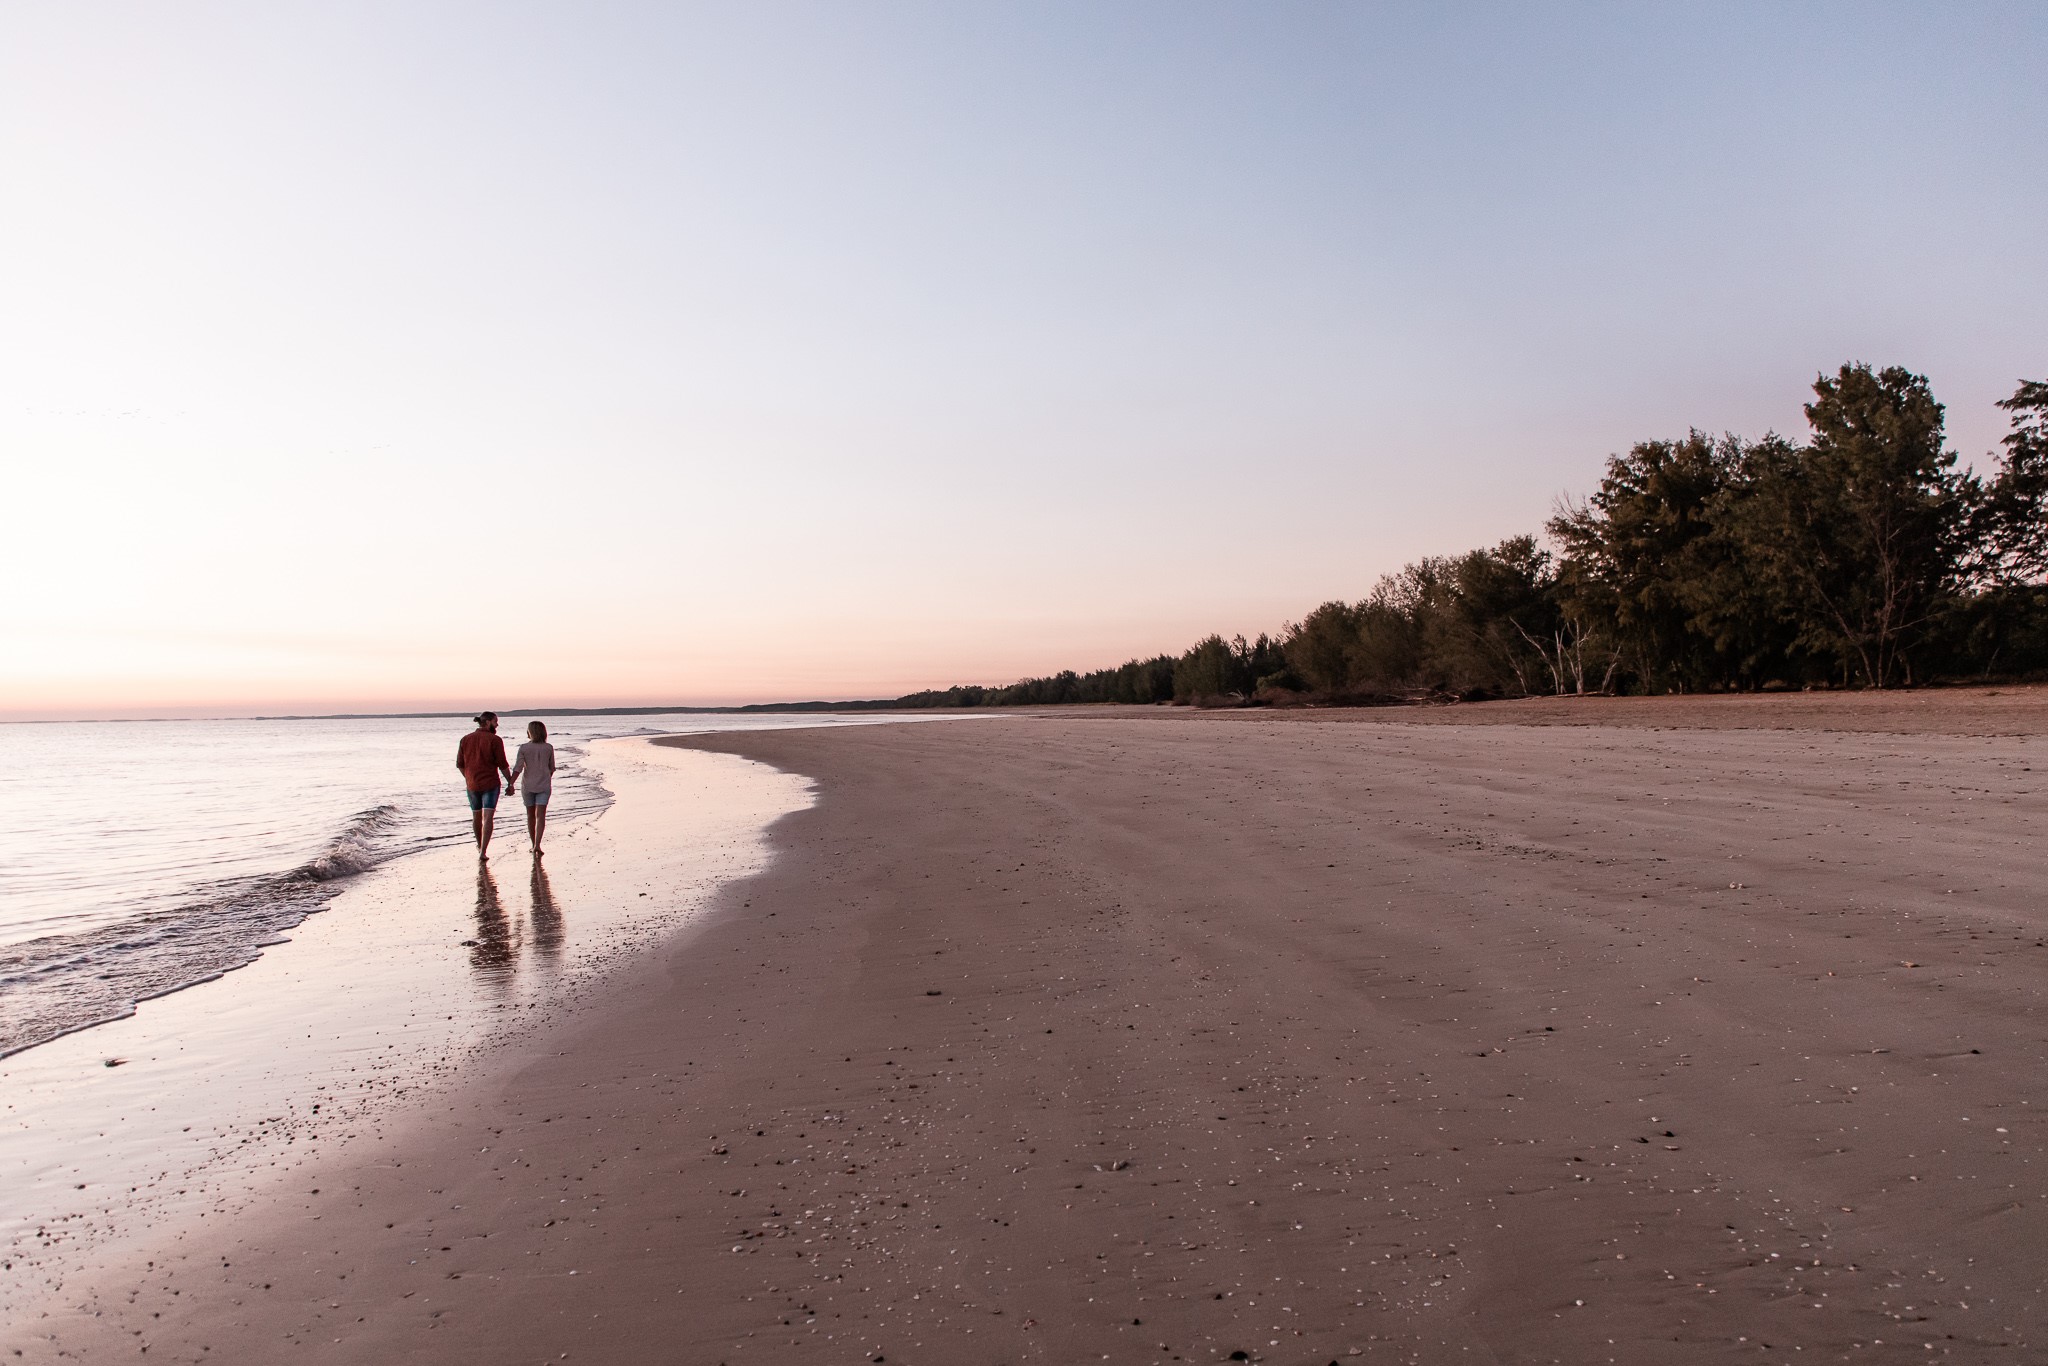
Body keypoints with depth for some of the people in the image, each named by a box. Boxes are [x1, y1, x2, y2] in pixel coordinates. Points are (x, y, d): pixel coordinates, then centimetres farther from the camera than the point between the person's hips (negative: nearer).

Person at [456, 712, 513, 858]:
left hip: (472, 784, 5)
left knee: (476, 816, 20)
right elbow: (503, 765, -11)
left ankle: (480, 846, 40)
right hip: (490, 783, -5)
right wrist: (510, 782, 1)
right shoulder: (495, 740, -11)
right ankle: (483, 851, -15)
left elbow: (459, 764, 7)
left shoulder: (466, 739, 3)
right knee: (488, 818, -6)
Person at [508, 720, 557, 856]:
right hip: (544, 785, 0)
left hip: (528, 785, 0)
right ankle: (537, 845, -19)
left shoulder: (523, 748, -7)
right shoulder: (548, 748, -1)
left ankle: (534, 845, 23)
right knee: (540, 815, -4)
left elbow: (518, 768, -14)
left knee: (530, 815, 14)